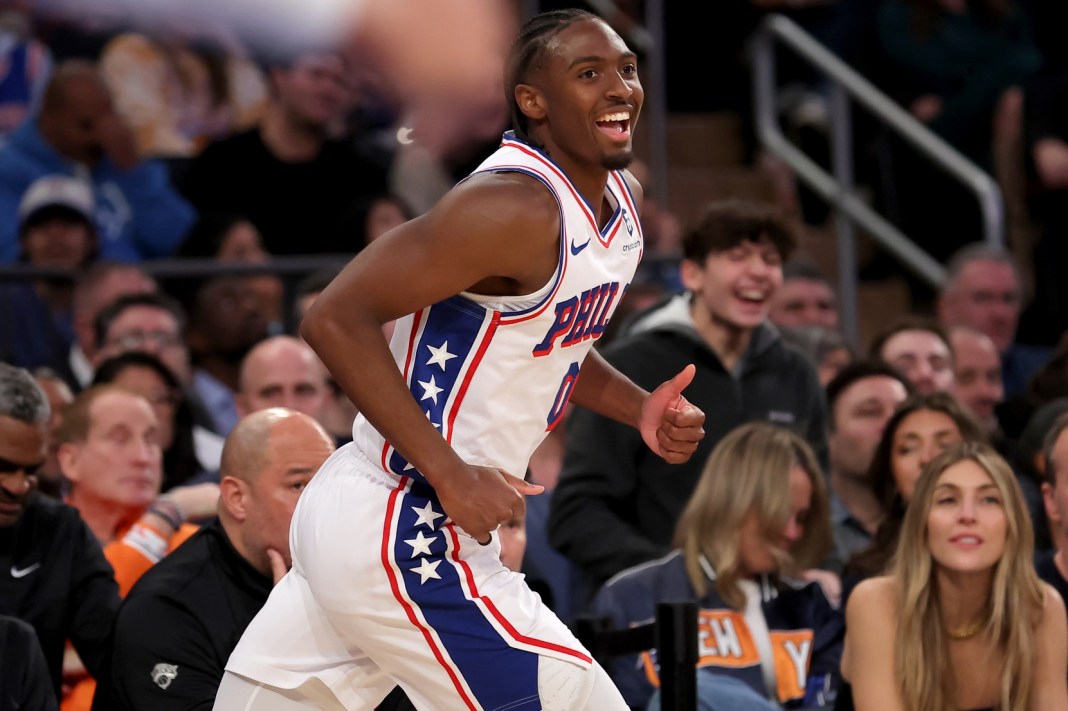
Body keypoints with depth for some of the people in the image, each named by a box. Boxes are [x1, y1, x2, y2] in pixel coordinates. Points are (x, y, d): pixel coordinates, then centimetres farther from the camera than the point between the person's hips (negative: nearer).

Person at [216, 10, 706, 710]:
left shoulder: (620, 199, 9)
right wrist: (451, 475, -26)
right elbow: (337, 318, -23)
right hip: (409, 541, -10)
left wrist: (640, 408, 8)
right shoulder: (515, 206, -20)